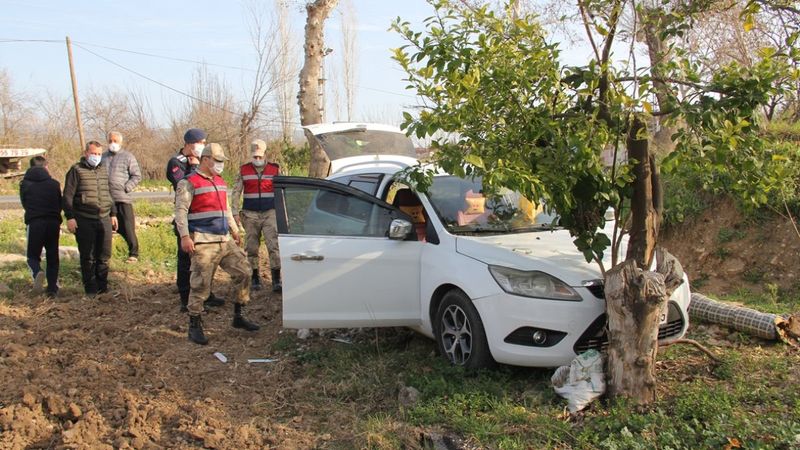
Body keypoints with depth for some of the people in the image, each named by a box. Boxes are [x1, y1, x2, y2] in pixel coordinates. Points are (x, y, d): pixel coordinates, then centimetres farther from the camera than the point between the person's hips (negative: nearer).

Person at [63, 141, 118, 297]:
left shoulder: (103, 171, 14)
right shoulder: (77, 170, -3)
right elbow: (68, 196, -5)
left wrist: (113, 214, 20)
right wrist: (70, 217, -11)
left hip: (104, 219, 5)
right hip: (84, 221, -5)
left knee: (104, 255, 8)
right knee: (87, 256, 2)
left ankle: (102, 285, 20)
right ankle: (90, 288, 10)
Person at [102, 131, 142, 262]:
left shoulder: (128, 157, 2)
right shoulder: (103, 157, 14)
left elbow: (137, 176, -1)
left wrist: (126, 188, -11)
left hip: (123, 199, -4)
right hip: (105, 199, 5)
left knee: (127, 229, -4)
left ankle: (133, 253, 4)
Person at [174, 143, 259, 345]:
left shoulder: (220, 182, 20)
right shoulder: (189, 183, -4)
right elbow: (181, 211, -12)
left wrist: (234, 230, 25)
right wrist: (184, 237, -20)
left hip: (225, 241, 8)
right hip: (204, 243, -8)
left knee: (243, 272, 5)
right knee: (200, 285, -5)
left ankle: (238, 316, 18)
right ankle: (194, 327, 7)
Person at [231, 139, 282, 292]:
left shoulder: (275, 169, 5)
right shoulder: (244, 170, 6)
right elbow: (236, 192, 6)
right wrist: (235, 213, 0)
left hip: (270, 213, -1)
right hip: (250, 214, 1)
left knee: (274, 245, -10)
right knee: (251, 248, 7)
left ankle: (276, 280, -8)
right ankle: (254, 278, 20)